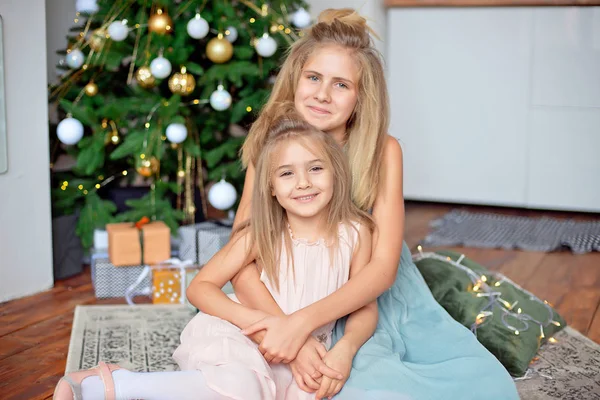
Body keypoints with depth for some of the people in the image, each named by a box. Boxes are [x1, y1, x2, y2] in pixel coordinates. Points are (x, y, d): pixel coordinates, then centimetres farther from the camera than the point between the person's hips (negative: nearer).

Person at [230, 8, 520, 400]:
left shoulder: (384, 151, -9)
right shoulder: (271, 150, -7)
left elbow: (384, 265, -17)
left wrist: (304, 321, -30)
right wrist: (284, 324, -31)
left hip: (389, 300, 2)